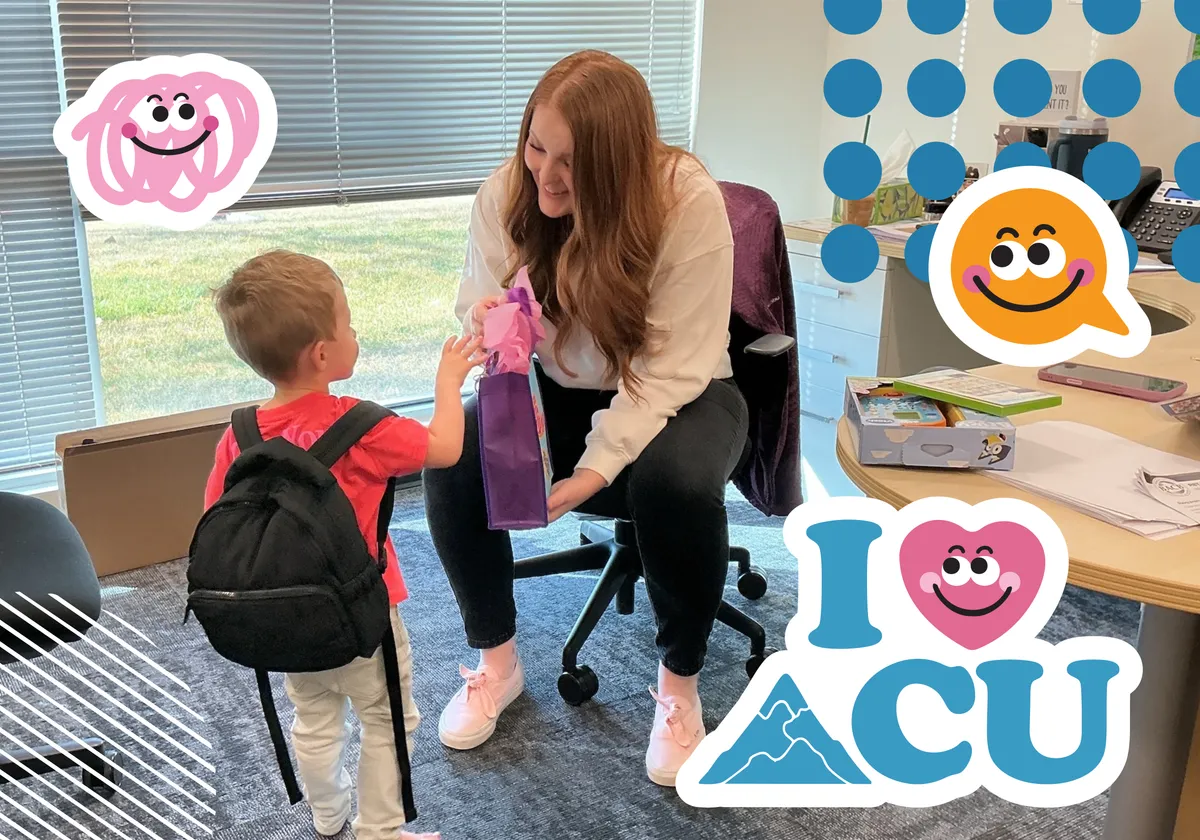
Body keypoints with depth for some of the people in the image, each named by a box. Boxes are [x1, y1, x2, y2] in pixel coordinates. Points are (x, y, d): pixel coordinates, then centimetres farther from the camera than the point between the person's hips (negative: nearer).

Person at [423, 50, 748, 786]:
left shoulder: (689, 202, -26)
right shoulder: (504, 194, -14)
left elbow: (672, 370, -25)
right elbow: (476, 321, -6)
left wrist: (592, 472, -34)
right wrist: (489, 333, -32)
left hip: (677, 397, -3)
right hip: (555, 390, 3)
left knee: (676, 482, -36)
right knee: (453, 458, -25)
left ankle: (680, 683, -8)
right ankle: (498, 660, -1)